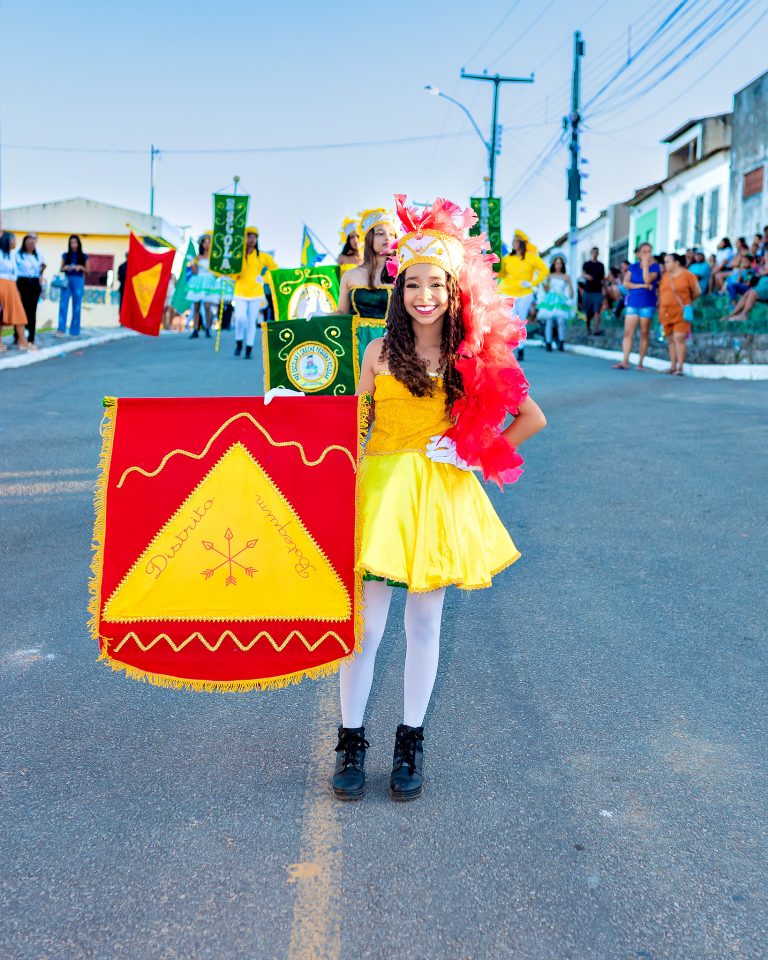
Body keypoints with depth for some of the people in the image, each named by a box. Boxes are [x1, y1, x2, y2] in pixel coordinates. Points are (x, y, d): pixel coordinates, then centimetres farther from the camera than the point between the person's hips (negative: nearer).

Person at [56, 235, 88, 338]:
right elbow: (61, 269, 11)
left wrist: (81, 267, -13)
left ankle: (74, 330, 9)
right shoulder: (65, 255, 8)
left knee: (77, 306, 2)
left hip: (78, 282, 0)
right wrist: (65, 268, -11)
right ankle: (61, 329, -14)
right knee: (63, 304, -10)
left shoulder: (83, 256, 5)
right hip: (67, 281, 0)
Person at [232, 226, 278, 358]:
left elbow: (274, 268, 11)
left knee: (252, 321, 1)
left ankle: (249, 350, 9)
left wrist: (265, 278, -2)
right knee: (241, 318, -16)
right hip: (240, 293, -1)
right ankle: (239, 343, 8)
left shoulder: (262, 256, 2)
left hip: (256, 293, 1)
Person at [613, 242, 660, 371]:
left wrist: (645, 263, -13)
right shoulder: (633, 266, 11)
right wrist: (640, 286, -11)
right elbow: (626, 283, 1)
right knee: (628, 332, -6)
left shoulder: (655, 267, 2)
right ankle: (624, 361, -8)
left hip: (647, 303, -2)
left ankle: (640, 363, 4)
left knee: (644, 333, 1)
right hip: (632, 302, 2)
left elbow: (647, 280, -15)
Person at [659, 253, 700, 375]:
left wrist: (686, 301, 13)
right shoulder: (665, 276, 11)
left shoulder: (687, 275, -3)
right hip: (666, 312, 5)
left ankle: (680, 367, -11)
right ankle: (673, 366, 14)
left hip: (681, 313, -5)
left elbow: (697, 292, 5)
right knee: (670, 340, 9)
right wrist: (660, 307, 10)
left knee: (679, 338, -11)